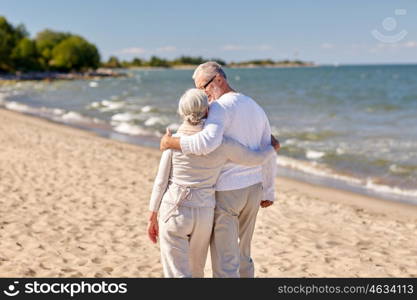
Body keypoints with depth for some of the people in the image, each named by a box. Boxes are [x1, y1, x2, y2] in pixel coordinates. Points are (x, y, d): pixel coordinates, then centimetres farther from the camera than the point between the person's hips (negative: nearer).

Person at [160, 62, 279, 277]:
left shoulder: (221, 106, -16)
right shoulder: (256, 108, 11)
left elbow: (208, 141, -36)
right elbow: (268, 155, 13)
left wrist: (171, 142, -22)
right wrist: (268, 192, 21)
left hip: (224, 193, -8)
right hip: (253, 189, 8)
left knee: (224, 261, 0)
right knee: (241, 254, 22)